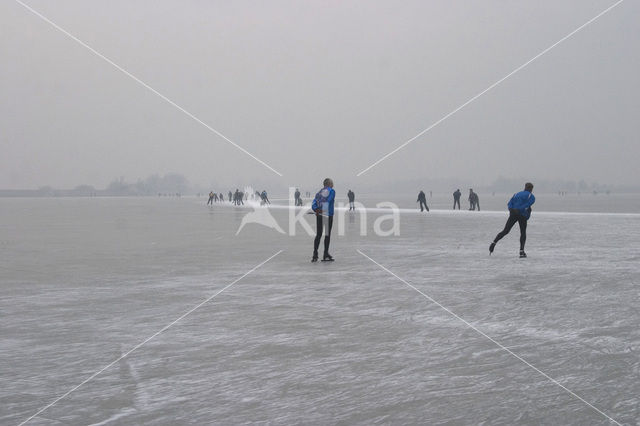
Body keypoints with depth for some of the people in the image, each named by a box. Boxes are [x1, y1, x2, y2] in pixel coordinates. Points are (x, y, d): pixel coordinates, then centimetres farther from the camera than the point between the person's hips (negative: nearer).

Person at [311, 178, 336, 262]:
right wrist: (322, 210, -14)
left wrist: (316, 209, -11)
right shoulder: (331, 191, -1)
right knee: (327, 234, 3)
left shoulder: (319, 192, 15)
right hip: (328, 215, -5)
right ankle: (325, 255, 5)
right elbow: (328, 201, -14)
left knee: (318, 235, 9)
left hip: (319, 215, 5)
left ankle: (315, 255, 3)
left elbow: (314, 203, 0)